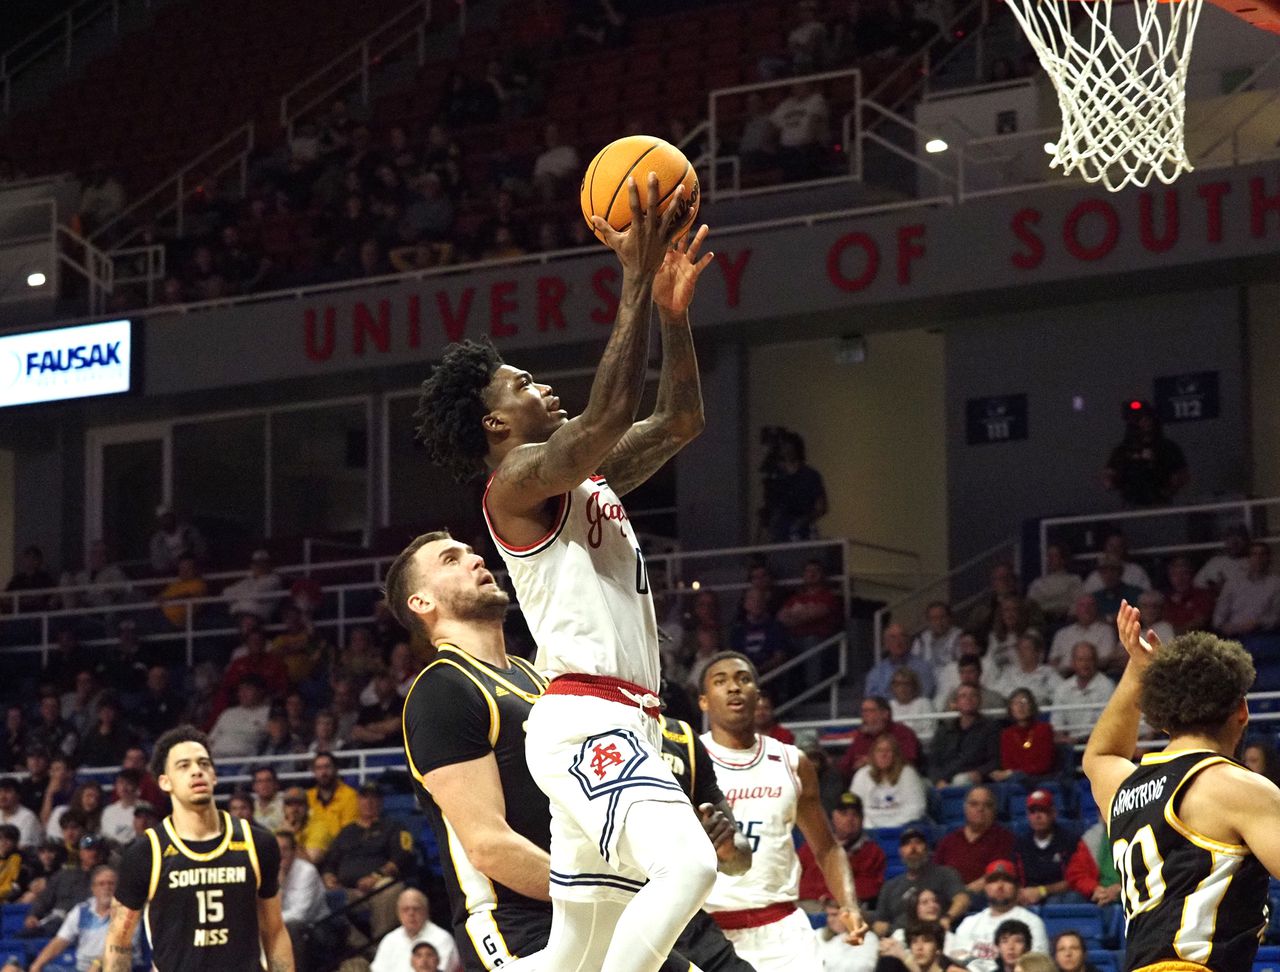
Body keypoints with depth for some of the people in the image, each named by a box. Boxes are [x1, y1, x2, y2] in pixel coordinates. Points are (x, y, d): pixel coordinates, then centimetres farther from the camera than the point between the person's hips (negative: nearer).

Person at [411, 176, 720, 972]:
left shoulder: (590, 479, 22)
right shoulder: (516, 481, -5)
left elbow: (680, 421, 23)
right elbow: (605, 419, -20)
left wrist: (673, 308, 11)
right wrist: (636, 282, -18)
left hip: (619, 724, 10)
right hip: (586, 719, -10)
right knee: (686, 865, -29)